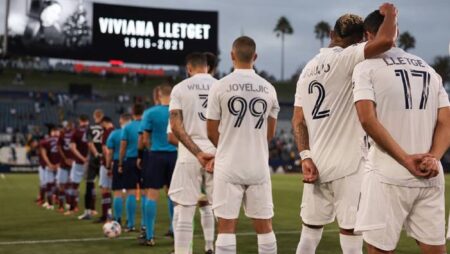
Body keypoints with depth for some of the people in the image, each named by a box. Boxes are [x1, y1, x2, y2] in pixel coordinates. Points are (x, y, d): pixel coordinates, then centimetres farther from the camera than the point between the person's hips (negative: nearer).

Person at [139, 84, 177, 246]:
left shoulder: (150, 113, -5)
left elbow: (145, 140, -2)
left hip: (156, 155, -3)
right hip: (174, 155, 3)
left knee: (151, 195, 0)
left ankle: (150, 236, -1)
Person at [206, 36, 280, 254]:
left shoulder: (220, 87, -6)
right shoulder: (268, 89, 4)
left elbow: (212, 132, 1)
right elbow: (270, 133, 12)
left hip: (229, 167, -2)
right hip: (259, 166, 3)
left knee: (226, 226, 1)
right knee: (264, 226, 10)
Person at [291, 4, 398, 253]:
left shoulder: (308, 69, 14)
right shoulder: (346, 59, -8)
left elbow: (298, 121, 8)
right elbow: (386, 40, -24)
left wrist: (305, 156, 0)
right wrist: (390, 13, -5)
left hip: (316, 163, 7)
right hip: (346, 164, -7)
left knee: (310, 232, 13)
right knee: (350, 232, -1)